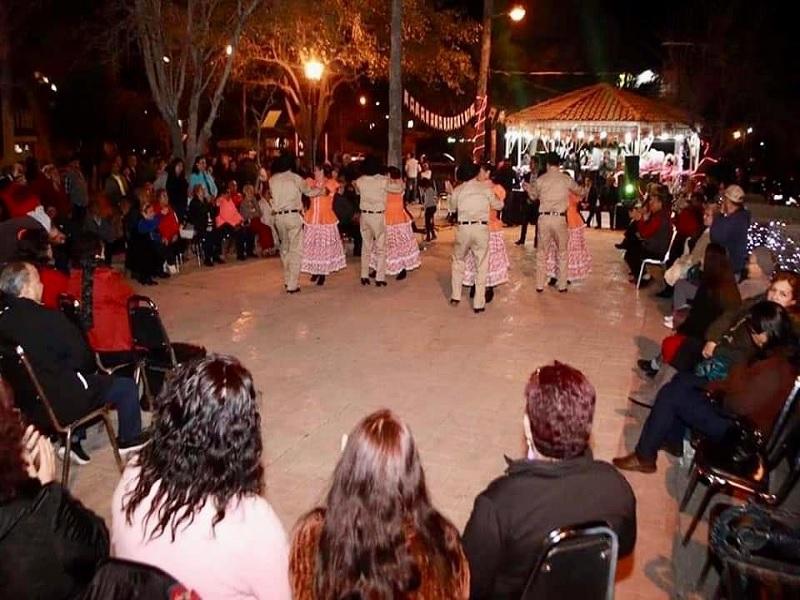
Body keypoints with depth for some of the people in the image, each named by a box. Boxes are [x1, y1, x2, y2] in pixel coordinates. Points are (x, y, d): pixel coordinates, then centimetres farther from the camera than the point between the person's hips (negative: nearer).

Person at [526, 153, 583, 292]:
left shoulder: (541, 179, 1)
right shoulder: (566, 179, 0)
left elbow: (533, 195, 18)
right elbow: (580, 192, 16)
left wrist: (529, 187, 39)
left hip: (544, 218, 1)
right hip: (559, 218, -1)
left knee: (542, 252, 9)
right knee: (562, 252, 12)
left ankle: (540, 285, 11)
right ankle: (562, 285, 13)